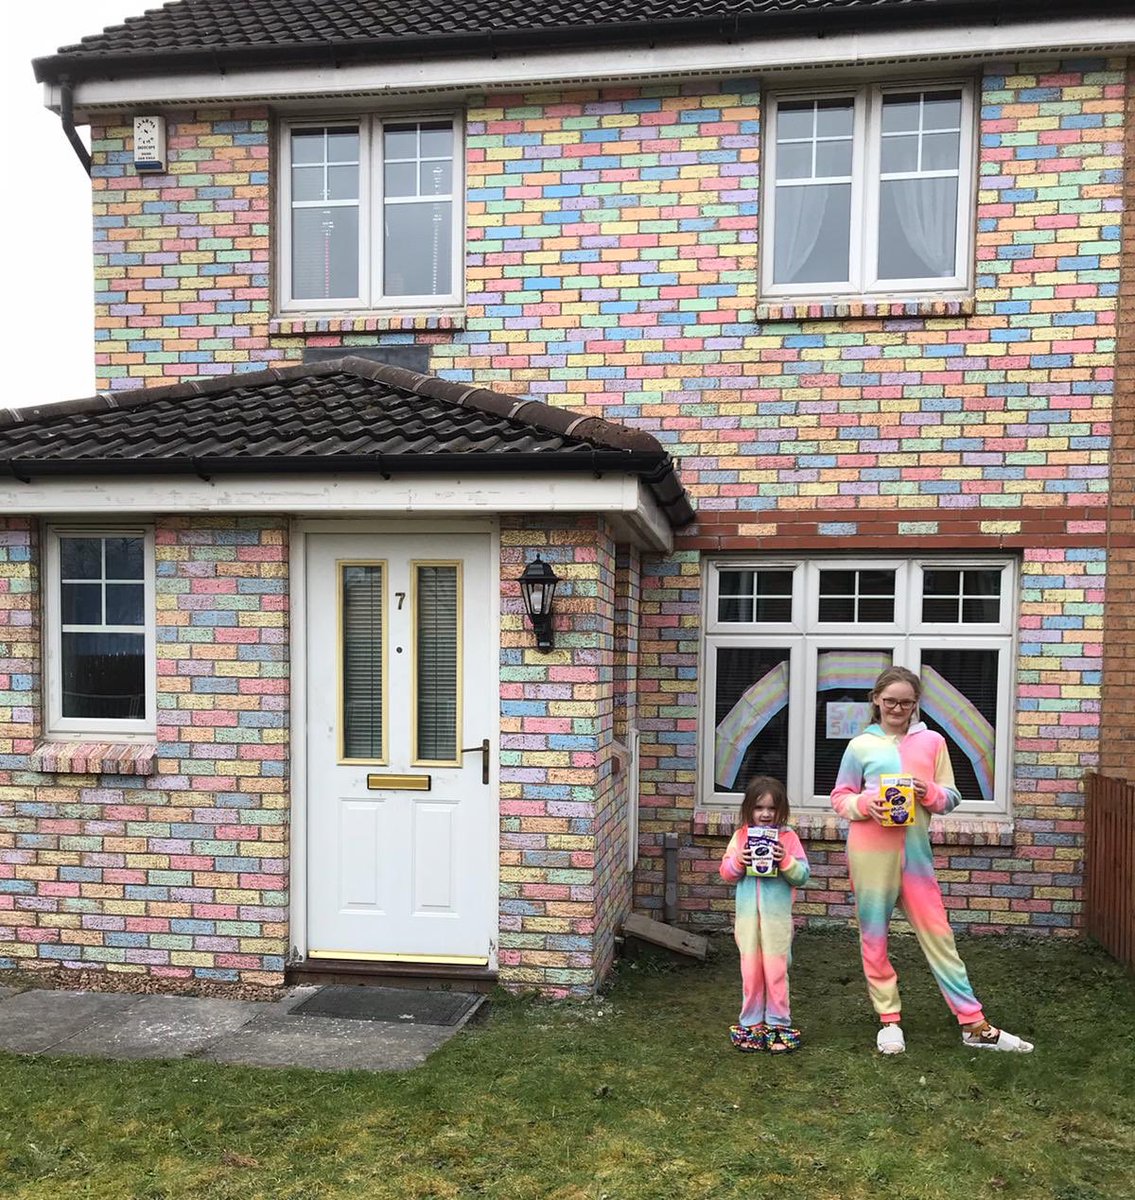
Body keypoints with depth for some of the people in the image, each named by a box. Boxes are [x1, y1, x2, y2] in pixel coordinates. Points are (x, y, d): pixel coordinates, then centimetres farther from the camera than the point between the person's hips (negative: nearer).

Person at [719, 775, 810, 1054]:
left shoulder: (788, 837, -4)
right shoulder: (740, 836, 3)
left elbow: (803, 876, -5)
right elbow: (726, 874, 5)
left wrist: (785, 861, -22)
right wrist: (738, 862, -14)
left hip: (777, 916, -2)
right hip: (747, 914, 2)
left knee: (776, 970, 4)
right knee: (750, 970, 10)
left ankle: (778, 1023, 18)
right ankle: (751, 1023, 22)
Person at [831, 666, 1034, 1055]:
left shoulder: (932, 742, 6)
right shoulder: (861, 745, 2)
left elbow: (951, 798, 9)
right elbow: (839, 797, 7)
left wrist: (930, 793, -13)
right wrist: (865, 803, -13)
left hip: (916, 850, 1)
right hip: (871, 851, -1)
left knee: (938, 934, 5)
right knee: (874, 937, 6)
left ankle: (974, 1025, 13)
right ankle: (889, 1019, 21)